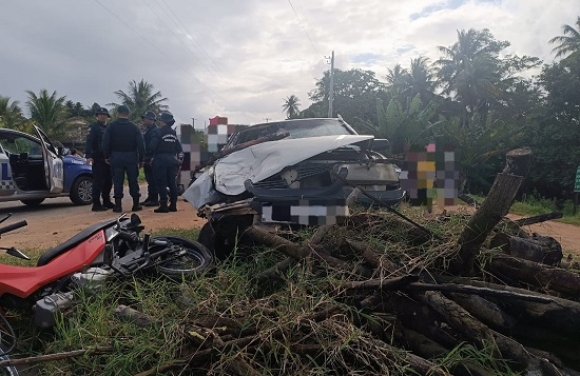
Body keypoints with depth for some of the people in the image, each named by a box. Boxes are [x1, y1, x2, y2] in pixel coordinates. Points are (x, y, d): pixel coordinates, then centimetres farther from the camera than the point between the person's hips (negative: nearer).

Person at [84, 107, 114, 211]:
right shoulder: (93, 127, -2)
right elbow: (89, 142, -13)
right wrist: (88, 156, -25)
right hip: (98, 159, -7)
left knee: (108, 181, 11)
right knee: (98, 182, -7)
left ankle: (107, 202, 22)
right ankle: (96, 204, -4)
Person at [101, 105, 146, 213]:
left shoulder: (111, 126, 1)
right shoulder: (134, 127, 0)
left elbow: (105, 143, -1)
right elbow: (141, 144, -2)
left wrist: (107, 156, 9)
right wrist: (141, 159, 4)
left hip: (116, 157, 0)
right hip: (131, 157, 0)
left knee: (118, 181, 4)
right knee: (133, 181, 7)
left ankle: (118, 205, 3)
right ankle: (136, 204, 10)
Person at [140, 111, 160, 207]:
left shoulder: (156, 130, -12)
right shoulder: (147, 130, 19)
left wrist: (153, 158, -24)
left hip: (152, 160, -10)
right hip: (147, 160, 10)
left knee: (153, 180, -7)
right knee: (149, 180, 14)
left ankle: (154, 200, -2)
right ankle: (150, 198, 21)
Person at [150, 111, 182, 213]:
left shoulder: (160, 132, -10)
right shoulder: (173, 133, 10)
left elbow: (153, 146, -14)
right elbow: (179, 148, 11)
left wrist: (154, 155, 3)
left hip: (161, 160, -6)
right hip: (172, 160, 6)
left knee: (161, 183, -3)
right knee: (172, 182, 9)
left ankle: (163, 205, -6)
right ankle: (173, 205, 11)